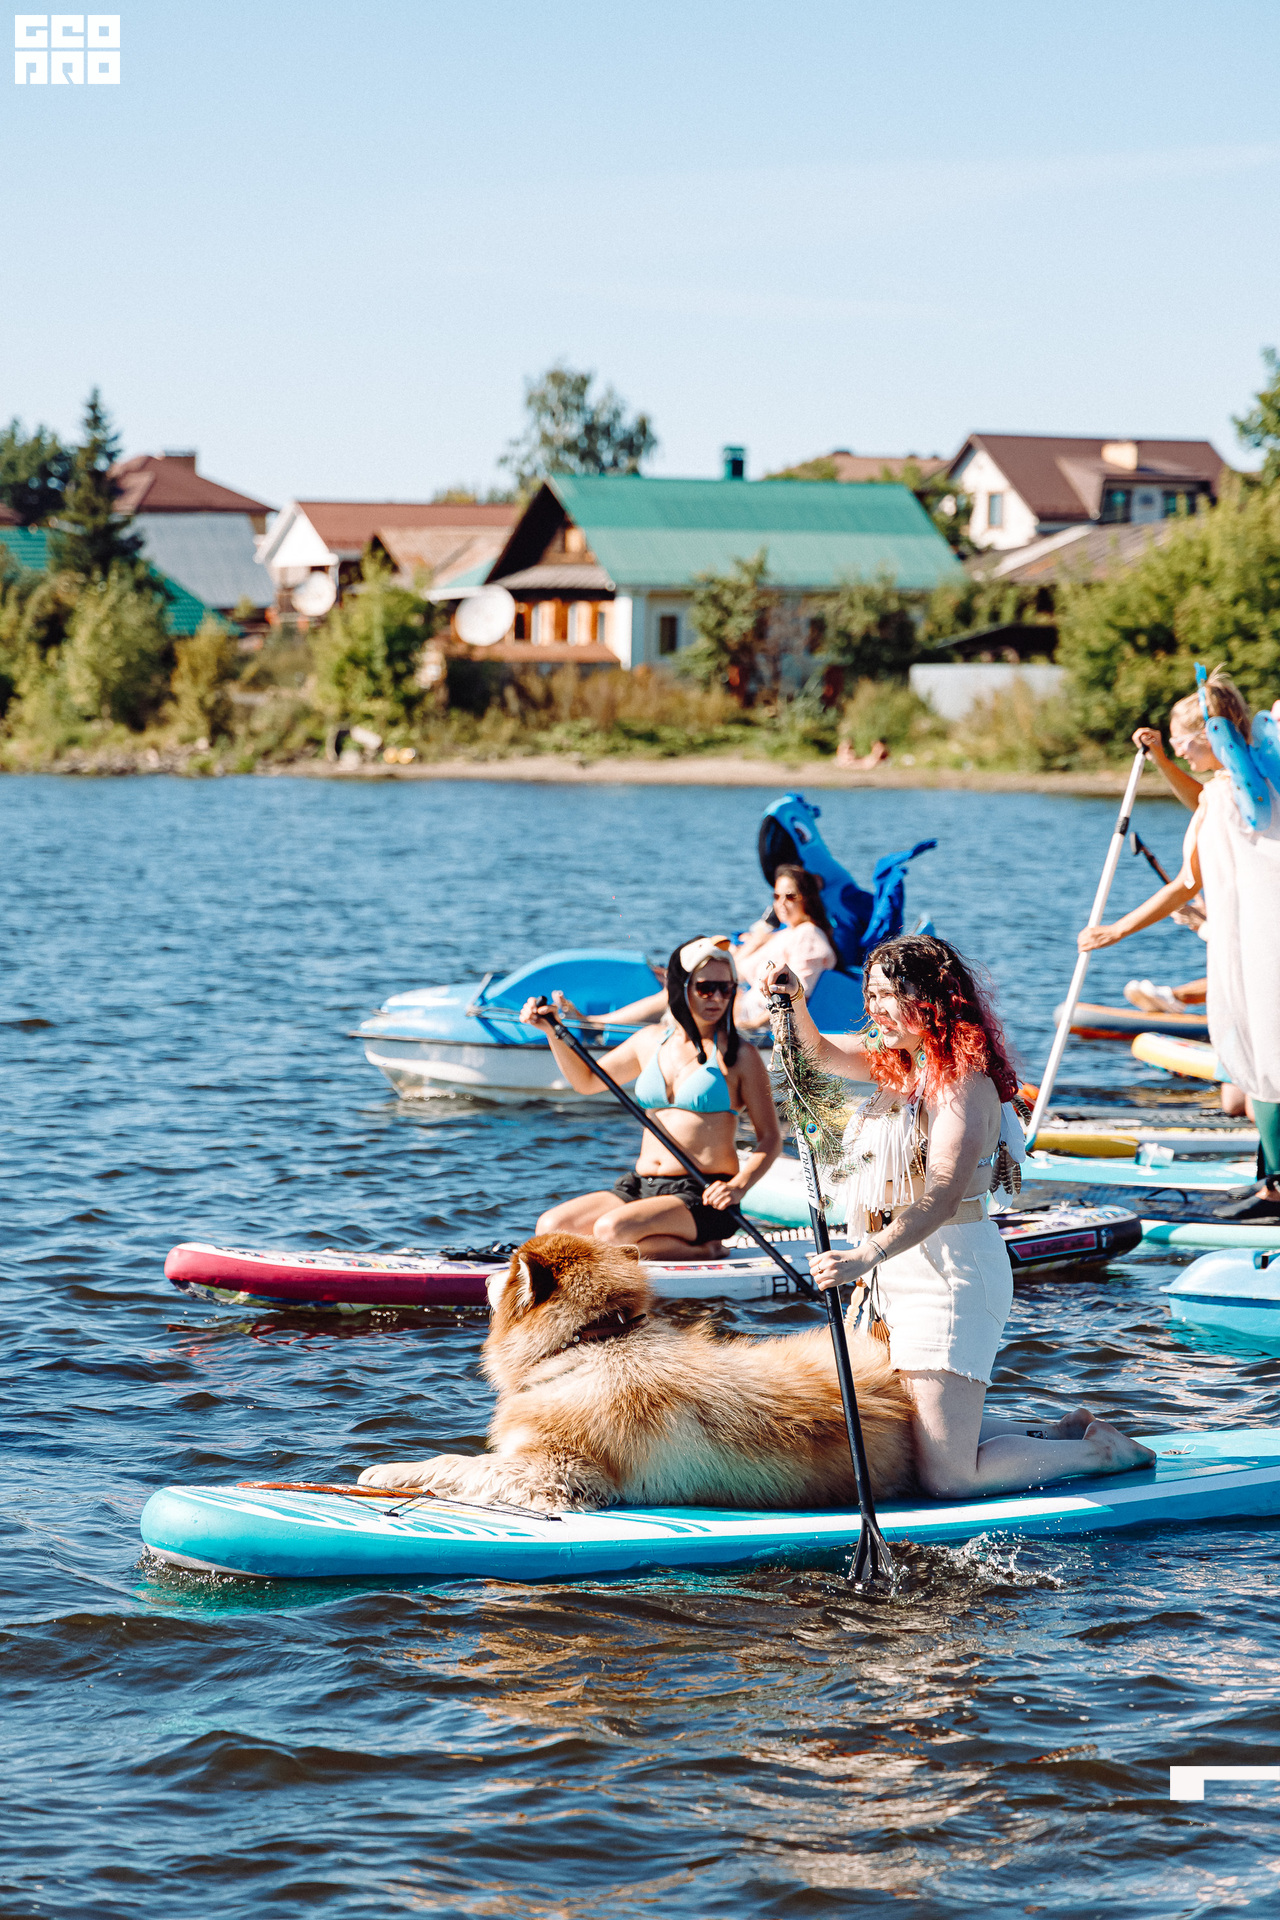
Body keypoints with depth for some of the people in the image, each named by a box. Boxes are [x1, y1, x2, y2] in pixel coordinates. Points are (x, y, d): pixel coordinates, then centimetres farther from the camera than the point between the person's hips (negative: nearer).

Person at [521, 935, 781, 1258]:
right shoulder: (651, 1042, 13)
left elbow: (770, 1138, -2)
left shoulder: (739, 1057, -2)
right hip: (640, 1187, 6)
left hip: (701, 1196, -6)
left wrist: (738, 1187, -20)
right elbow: (585, 1080, 28)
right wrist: (553, 1031, 14)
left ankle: (701, 1252, -10)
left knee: (612, 1229, -33)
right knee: (550, 1228, -15)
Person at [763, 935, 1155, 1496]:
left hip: (950, 1275, -9)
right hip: (892, 1274, 9)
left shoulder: (966, 1084, -18)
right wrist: (795, 1002, -5)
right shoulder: (895, 1063, 10)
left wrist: (868, 1255, -43)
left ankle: (1099, 1451, 11)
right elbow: (818, 1051, 18)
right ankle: (1061, 1435, 29)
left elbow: (942, 1198, -29)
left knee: (945, 1477, -9)